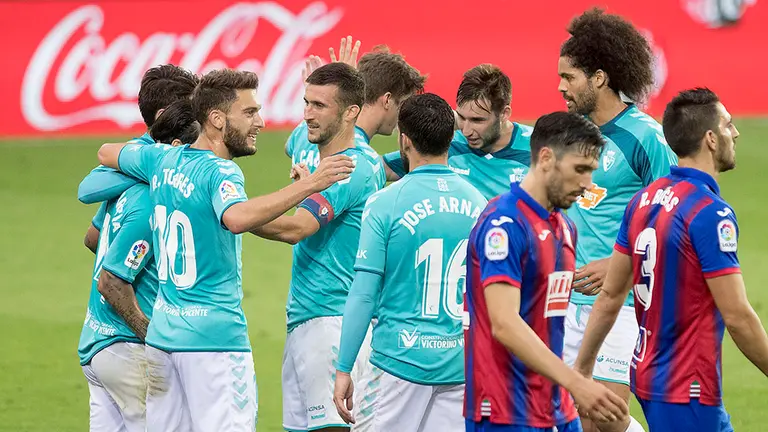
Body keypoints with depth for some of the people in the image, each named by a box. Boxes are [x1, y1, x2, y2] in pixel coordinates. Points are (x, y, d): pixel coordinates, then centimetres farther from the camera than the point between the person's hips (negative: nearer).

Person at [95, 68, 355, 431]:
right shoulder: (219, 171, -16)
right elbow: (237, 218, -39)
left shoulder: (162, 159, 8)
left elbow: (107, 153, 28)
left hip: (163, 331, 8)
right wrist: (310, 184, -40)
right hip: (216, 337, -8)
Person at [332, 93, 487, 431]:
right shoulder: (478, 203, 5)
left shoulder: (384, 205, -8)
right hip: (461, 365, 4)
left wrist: (344, 369, -5)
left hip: (401, 361, -4)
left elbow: (363, 294, -10)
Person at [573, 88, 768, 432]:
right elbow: (737, 316, -19)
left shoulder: (644, 200, 6)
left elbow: (611, 294, 10)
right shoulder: (711, 212, -18)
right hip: (688, 390, -9)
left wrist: (581, 370, 16)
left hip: (648, 374, 9)